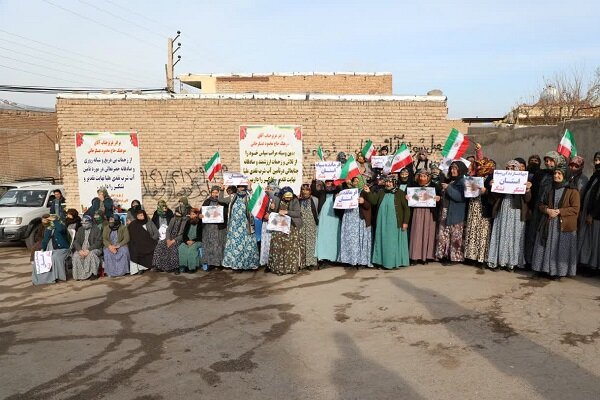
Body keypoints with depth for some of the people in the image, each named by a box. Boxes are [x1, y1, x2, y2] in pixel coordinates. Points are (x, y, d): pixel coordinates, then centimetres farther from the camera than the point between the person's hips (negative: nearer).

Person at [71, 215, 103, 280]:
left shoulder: (96, 230, -3)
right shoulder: (80, 230, 13)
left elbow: (98, 243, -11)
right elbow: (76, 241, 6)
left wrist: (88, 250, -22)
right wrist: (80, 250, -14)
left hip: (93, 249, -4)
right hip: (82, 249, 4)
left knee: (91, 254, -36)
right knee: (76, 256, -26)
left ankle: (93, 274, -24)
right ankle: (80, 274, -19)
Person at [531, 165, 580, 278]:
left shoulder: (572, 191, -4)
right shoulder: (550, 190, 13)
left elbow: (575, 209, -9)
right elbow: (541, 204, 15)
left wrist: (559, 211, -17)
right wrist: (547, 210, -6)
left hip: (564, 225, -5)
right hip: (548, 225, 5)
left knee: (561, 249, -2)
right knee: (547, 247, 6)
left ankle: (559, 271, 7)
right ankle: (546, 268, 14)